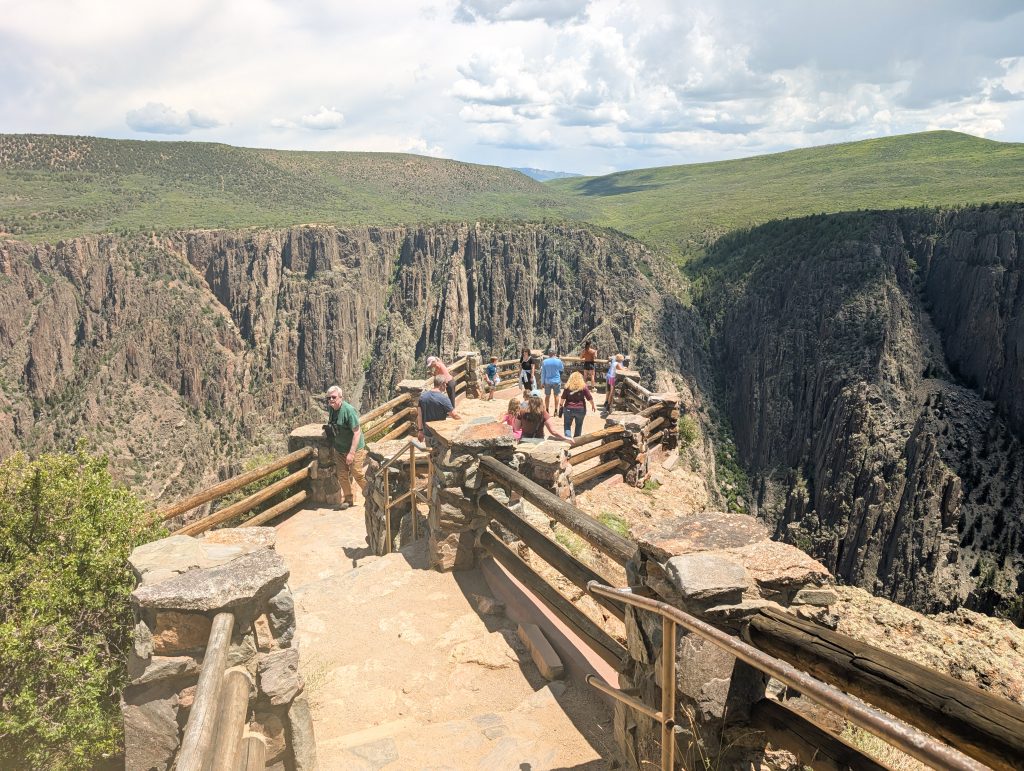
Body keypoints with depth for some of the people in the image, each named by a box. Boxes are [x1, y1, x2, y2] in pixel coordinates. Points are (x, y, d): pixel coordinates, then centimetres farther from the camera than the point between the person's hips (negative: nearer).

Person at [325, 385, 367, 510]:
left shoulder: (349, 410, -26)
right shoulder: (330, 408, -3)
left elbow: (357, 432, -25)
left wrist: (351, 453, -27)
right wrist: (328, 429, 6)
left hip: (354, 448, -7)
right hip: (339, 448, 7)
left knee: (357, 473, 0)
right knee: (342, 475, 8)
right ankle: (348, 499, 25)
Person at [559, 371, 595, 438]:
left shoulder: (568, 386, -3)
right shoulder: (583, 387, -3)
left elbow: (563, 397, -1)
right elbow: (589, 398, -1)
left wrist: (561, 405, 11)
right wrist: (593, 406, 12)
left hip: (569, 409, 0)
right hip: (580, 409, 1)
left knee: (567, 425, 8)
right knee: (579, 425, 16)